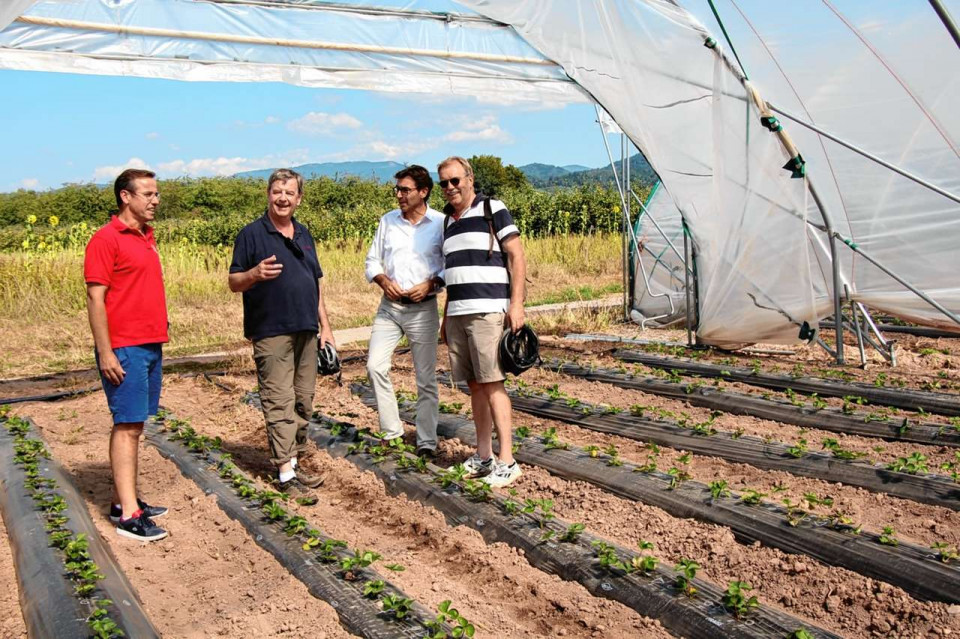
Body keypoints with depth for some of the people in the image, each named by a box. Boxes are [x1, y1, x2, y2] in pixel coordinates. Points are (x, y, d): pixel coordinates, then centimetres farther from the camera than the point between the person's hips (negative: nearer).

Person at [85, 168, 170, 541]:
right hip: (124, 349, -8)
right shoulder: (106, 240, -10)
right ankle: (128, 515, -3)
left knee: (135, 424, 11)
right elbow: (95, 299, -14)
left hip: (151, 346, 8)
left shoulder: (146, 237, 15)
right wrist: (105, 352, -18)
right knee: (127, 426, -7)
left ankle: (122, 500, 20)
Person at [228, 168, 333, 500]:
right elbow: (234, 282, -4)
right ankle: (286, 473, -3)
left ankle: (295, 459, 23)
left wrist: (325, 326, 15)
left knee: (304, 401, 11)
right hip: (271, 332, -6)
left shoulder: (304, 235, 15)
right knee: (279, 402, -6)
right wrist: (255, 273, -26)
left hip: (306, 331, 7)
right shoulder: (251, 233, -3)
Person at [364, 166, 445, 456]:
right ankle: (392, 431, 7)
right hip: (389, 306, 4)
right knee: (375, 366, -7)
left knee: (426, 378, 3)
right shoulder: (387, 221, 7)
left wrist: (430, 284, -17)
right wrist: (383, 280, -7)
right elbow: (372, 260, 12)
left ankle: (427, 441, 14)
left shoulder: (441, 223, -5)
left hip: (423, 308, -3)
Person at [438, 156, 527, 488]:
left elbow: (517, 256, -6)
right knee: (474, 384, 8)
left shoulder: (493, 209, -1)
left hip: (487, 311, -7)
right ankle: (483, 455, 14)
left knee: (492, 383, -9)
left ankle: (506, 461, -5)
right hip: (457, 314, 7)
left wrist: (516, 303, -14)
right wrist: (446, 317, 20)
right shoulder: (449, 222, 19)